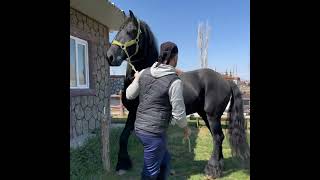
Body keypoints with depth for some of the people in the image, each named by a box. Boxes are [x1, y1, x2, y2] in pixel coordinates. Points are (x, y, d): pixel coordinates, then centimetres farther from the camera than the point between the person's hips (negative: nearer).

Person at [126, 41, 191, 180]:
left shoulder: (144, 73, 1)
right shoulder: (174, 81, -17)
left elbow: (129, 95, 13)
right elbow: (178, 114, -12)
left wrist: (136, 79, 30)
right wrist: (186, 128, 8)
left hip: (139, 127, 8)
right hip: (154, 132, -7)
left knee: (165, 160, 27)